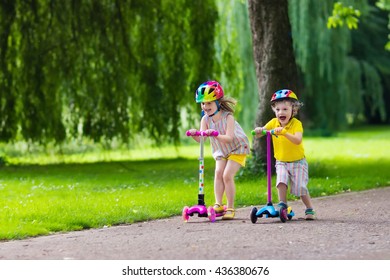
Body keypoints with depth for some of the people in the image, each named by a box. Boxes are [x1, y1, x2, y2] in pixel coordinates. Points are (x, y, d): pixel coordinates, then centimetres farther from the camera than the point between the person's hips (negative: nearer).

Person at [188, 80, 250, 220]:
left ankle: (230, 208, -8)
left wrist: (216, 135, -51)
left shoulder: (228, 117, -25)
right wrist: (195, 134, -44)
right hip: (221, 151, 5)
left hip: (237, 149, -5)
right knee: (218, 172, -15)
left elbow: (229, 138, -35)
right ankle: (218, 204, -14)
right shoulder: (205, 119, -10)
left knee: (227, 175, -16)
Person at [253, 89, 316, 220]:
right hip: (281, 162, 3)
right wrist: (258, 130, -32)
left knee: (300, 187, -6)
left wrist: (285, 133, -47)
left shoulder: (296, 123, -17)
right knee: (281, 180, -23)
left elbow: (298, 140, -33)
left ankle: (310, 210, 11)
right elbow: (260, 133, -9)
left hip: (298, 161, -3)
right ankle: (282, 204, -10)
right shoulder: (274, 122, -5)